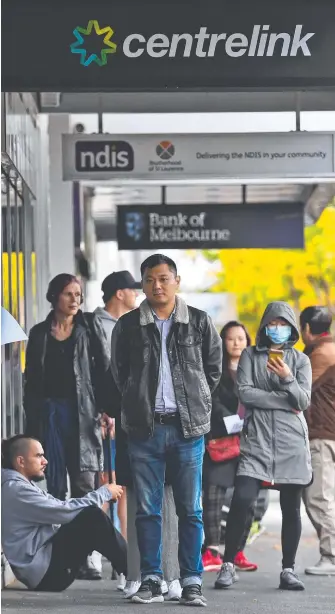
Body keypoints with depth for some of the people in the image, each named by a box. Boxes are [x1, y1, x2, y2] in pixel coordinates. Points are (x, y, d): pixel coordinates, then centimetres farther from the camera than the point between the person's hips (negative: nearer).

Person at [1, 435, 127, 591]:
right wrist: (104, 492, -9)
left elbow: (61, 507, 16)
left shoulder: (25, 485, 18)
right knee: (93, 517, -18)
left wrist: (102, 495, 3)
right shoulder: (16, 490, -16)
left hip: (49, 563, 11)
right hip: (44, 572, -11)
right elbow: (65, 512, -20)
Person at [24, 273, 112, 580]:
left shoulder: (90, 326, 7)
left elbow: (105, 369, 3)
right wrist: (32, 426, 6)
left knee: (85, 483, -6)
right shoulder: (40, 333, 10)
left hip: (83, 413, -1)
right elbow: (31, 381, 11)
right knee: (56, 486, 2)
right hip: (50, 412, 1)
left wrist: (107, 409, -7)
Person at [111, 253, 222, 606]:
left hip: (188, 428, 0)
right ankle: (151, 580, 9)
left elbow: (213, 368, 12)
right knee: (147, 509, 3)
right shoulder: (128, 326, 4)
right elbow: (119, 371, 14)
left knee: (191, 509, 1)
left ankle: (192, 582, 5)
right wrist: (137, 401, 9)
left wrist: (195, 402, 8)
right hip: (144, 429, 1)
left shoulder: (199, 323, 4)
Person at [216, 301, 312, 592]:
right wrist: (284, 401, -8)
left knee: (291, 508, 3)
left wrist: (288, 379, -18)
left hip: (292, 441, 1)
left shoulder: (300, 360, 10)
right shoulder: (250, 355, 8)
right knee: (241, 500, -14)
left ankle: (288, 570, 12)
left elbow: (304, 401, 0)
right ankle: (229, 565, -4)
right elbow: (245, 393, -5)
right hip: (257, 439, -1)